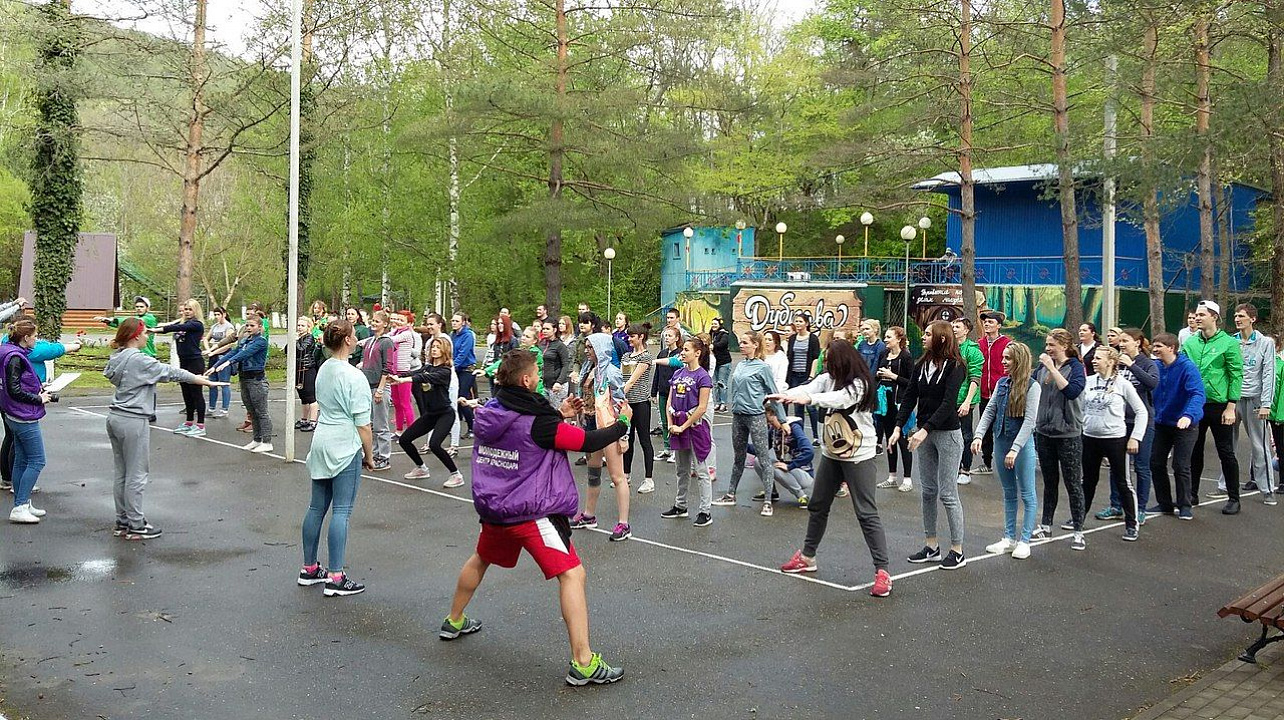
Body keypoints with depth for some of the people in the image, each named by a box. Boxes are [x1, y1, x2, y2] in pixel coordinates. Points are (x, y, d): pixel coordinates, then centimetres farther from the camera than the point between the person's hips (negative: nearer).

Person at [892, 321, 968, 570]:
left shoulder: (955, 367, -12)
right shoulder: (921, 366, 7)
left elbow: (948, 403, -20)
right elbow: (910, 398, 3)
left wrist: (925, 430, -28)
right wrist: (898, 427, -9)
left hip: (947, 434, -6)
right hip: (924, 434, 6)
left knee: (948, 493, -3)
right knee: (928, 491, 10)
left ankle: (957, 550, 6)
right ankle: (931, 546, 19)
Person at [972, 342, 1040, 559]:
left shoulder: (1032, 386, -11)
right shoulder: (1001, 383, 6)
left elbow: (1029, 420, -16)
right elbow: (989, 411, 5)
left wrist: (1015, 449, -22)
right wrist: (979, 435, -9)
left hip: (1022, 443, -6)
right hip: (1001, 441, 6)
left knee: (1027, 494, 3)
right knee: (1008, 493, 14)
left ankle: (1024, 541, 10)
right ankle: (1009, 538, 21)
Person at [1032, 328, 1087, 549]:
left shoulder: (1075, 367, -9)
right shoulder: (1043, 367, 6)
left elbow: (1072, 391, -26)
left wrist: (1052, 368, -25)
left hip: (1068, 434, -5)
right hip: (1044, 431, 5)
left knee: (1073, 484, 2)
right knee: (1049, 481, 16)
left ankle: (1078, 532, 8)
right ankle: (1046, 526, 26)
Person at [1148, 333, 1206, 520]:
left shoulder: (1187, 367, -21)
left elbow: (1198, 394, -32)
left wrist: (1189, 415, -47)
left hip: (1184, 424, -6)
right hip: (1161, 423, 6)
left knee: (1181, 466, 0)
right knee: (1156, 463, 9)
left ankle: (1185, 506, 16)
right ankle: (1164, 504, 23)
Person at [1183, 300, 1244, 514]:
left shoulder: (1229, 343, -6)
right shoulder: (1190, 343, 6)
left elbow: (1236, 376, -8)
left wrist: (1230, 407, -13)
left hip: (1219, 406, -4)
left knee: (1226, 453, 3)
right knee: (1194, 451, 12)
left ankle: (1233, 498, 12)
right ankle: (1192, 494, 23)